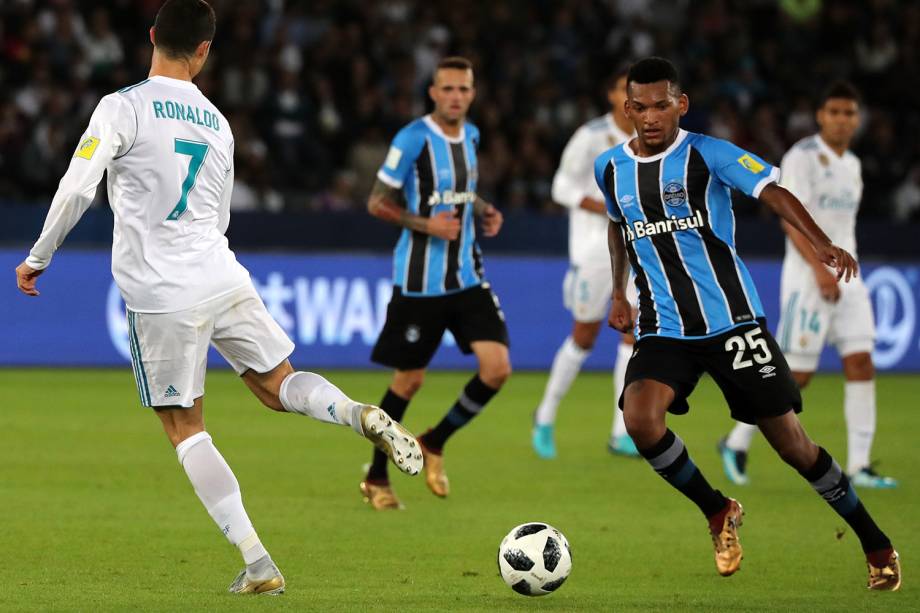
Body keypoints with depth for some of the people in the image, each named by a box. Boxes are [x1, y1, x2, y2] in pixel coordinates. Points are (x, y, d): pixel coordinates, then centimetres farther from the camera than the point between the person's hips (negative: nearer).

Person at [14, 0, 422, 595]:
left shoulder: (123, 107, -7)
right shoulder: (217, 123, 12)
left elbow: (76, 190, -15)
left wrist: (38, 257, -2)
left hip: (161, 299, -4)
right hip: (225, 280, 4)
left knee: (186, 430, 6)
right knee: (278, 384, 20)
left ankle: (257, 562, -1)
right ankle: (361, 414, -12)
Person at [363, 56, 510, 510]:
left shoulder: (470, 136, 7)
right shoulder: (413, 139, -13)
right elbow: (377, 202, -10)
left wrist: (483, 212, 4)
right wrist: (425, 224, -22)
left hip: (467, 277, 6)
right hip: (419, 281, -6)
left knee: (497, 368, -7)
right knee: (408, 380, 2)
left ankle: (434, 444, 15)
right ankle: (376, 477, 20)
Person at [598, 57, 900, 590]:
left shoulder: (707, 154, -9)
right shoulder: (611, 169, 7)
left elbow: (773, 192, -21)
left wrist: (822, 244, -38)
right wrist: (620, 292, 21)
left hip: (731, 320, -4)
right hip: (663, 327, 4)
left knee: (792, 442, -2)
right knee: (640, 419, -24)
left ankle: (879, 549, 16)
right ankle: (718, 513, 2)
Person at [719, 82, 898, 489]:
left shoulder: (852, 164, 16)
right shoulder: (802, 157, -9)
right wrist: (819, 268, -25)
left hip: (845, 277, 7)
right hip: (808, 277, -7)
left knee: (861, 363, -4)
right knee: (796, 374, -6)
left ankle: (859, 466, -4)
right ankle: (737, 443, 11)